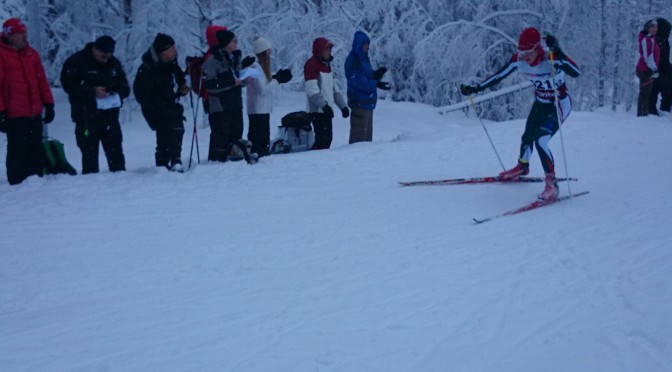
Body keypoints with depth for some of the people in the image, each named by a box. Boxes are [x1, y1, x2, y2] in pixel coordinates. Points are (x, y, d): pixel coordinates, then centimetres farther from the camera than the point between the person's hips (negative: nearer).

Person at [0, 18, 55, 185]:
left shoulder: (32, 53, 10)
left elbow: (42, 80, 14)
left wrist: (48, 104, 10)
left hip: (35, 113, 5)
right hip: (15, 115, -5)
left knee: (35, 151, 10)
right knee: (17, 151, -1)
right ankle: (17, 182, 5)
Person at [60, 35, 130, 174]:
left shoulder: (114, 63, 10)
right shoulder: (76, 62, -7)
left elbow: (124, 85, 20)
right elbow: (69, 85, -13)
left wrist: (119, 92, -4)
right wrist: (93, 91, -21)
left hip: (110, 116, 5)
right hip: (87, 117, -5)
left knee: (115, 151, 8)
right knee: (90, 153, -4)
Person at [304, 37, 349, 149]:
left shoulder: (326, 64, 17)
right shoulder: (311, 64, -11)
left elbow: (333, 87, 20)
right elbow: (312, 90, -19)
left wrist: (342, 105, 15)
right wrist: (324, 105, -25)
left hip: (326, 110, 9)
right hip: (318, 110, -9)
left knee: (327, 138, 8)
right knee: (323, 138, -14)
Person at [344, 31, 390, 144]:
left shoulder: (363, 58, 15)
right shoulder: (353, 60, -13)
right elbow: (358, 81, -21)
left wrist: (376, 74, -3)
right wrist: (376, 84, -24)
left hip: (368, 102, 10)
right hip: (359, 102, -10)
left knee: (367, 133, 16)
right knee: (359, 134, -9)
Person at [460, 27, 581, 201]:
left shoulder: (551, 59, -33)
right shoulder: (518, 59, -17)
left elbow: (576, 72, -47)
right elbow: (499, 76, -3)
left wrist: (557, 53, -58)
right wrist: (474, 88, -4)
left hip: (559, 105, -6)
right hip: (540, 103, 6)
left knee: (540, 141, -19)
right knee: (527, 137, 19)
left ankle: (552, 183, -6)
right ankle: (522, 166, 51)